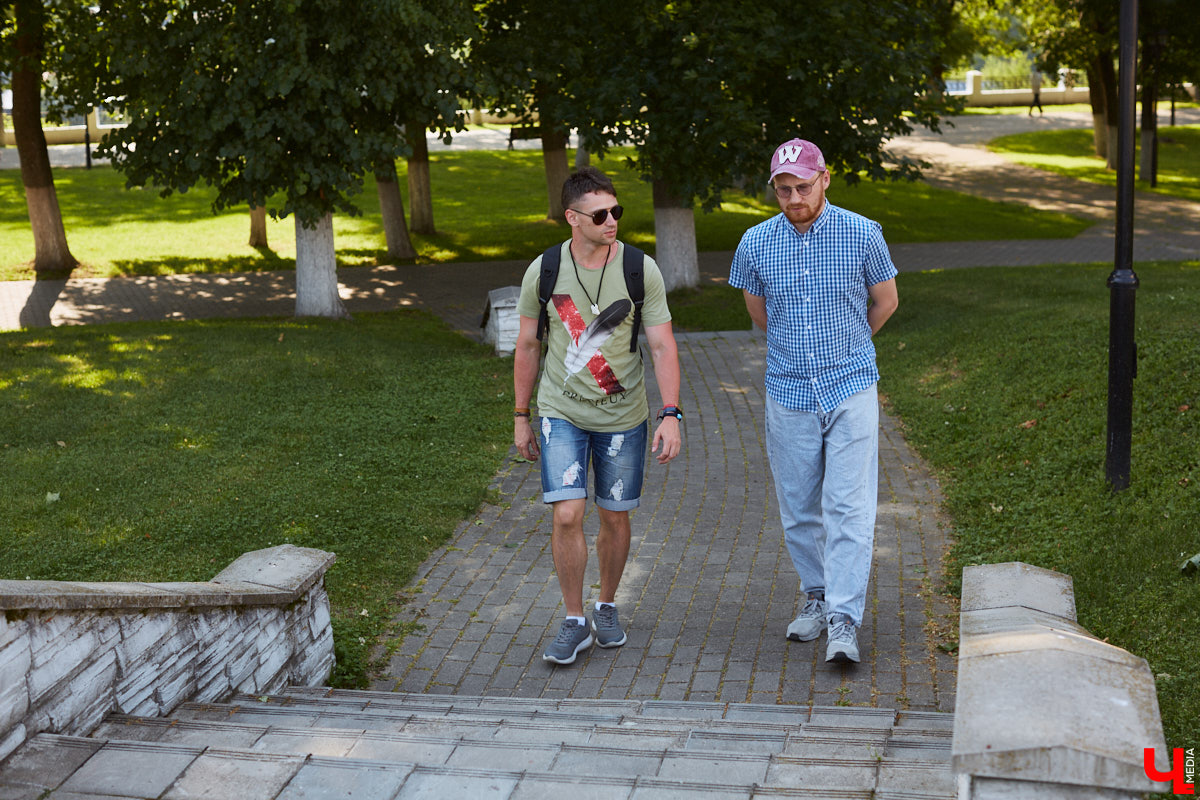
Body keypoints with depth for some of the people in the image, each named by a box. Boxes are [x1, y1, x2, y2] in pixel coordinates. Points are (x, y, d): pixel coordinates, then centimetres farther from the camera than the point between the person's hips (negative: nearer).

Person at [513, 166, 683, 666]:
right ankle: (574, 622, 8)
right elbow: (527, 345, 5)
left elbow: (662, 346, -7)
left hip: (622, 416, 0)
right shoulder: (543, 271, -6)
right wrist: (521, 417, 8)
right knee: (567, 516, -10)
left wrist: (671, 414, -16)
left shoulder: (641, 270, -9)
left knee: (615, 518, 10)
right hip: (561, 413, 0)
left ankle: (607, 607, 33)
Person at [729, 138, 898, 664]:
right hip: (789, 392, 2)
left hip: (851, 389, -2)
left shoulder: (862, 235, -6)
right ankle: (816, 596, 28)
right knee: (798, 509, 10)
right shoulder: (755, 243, -2)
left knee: (849, 507, -9)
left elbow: (885, 300, 11)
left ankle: (844, 620, -7)